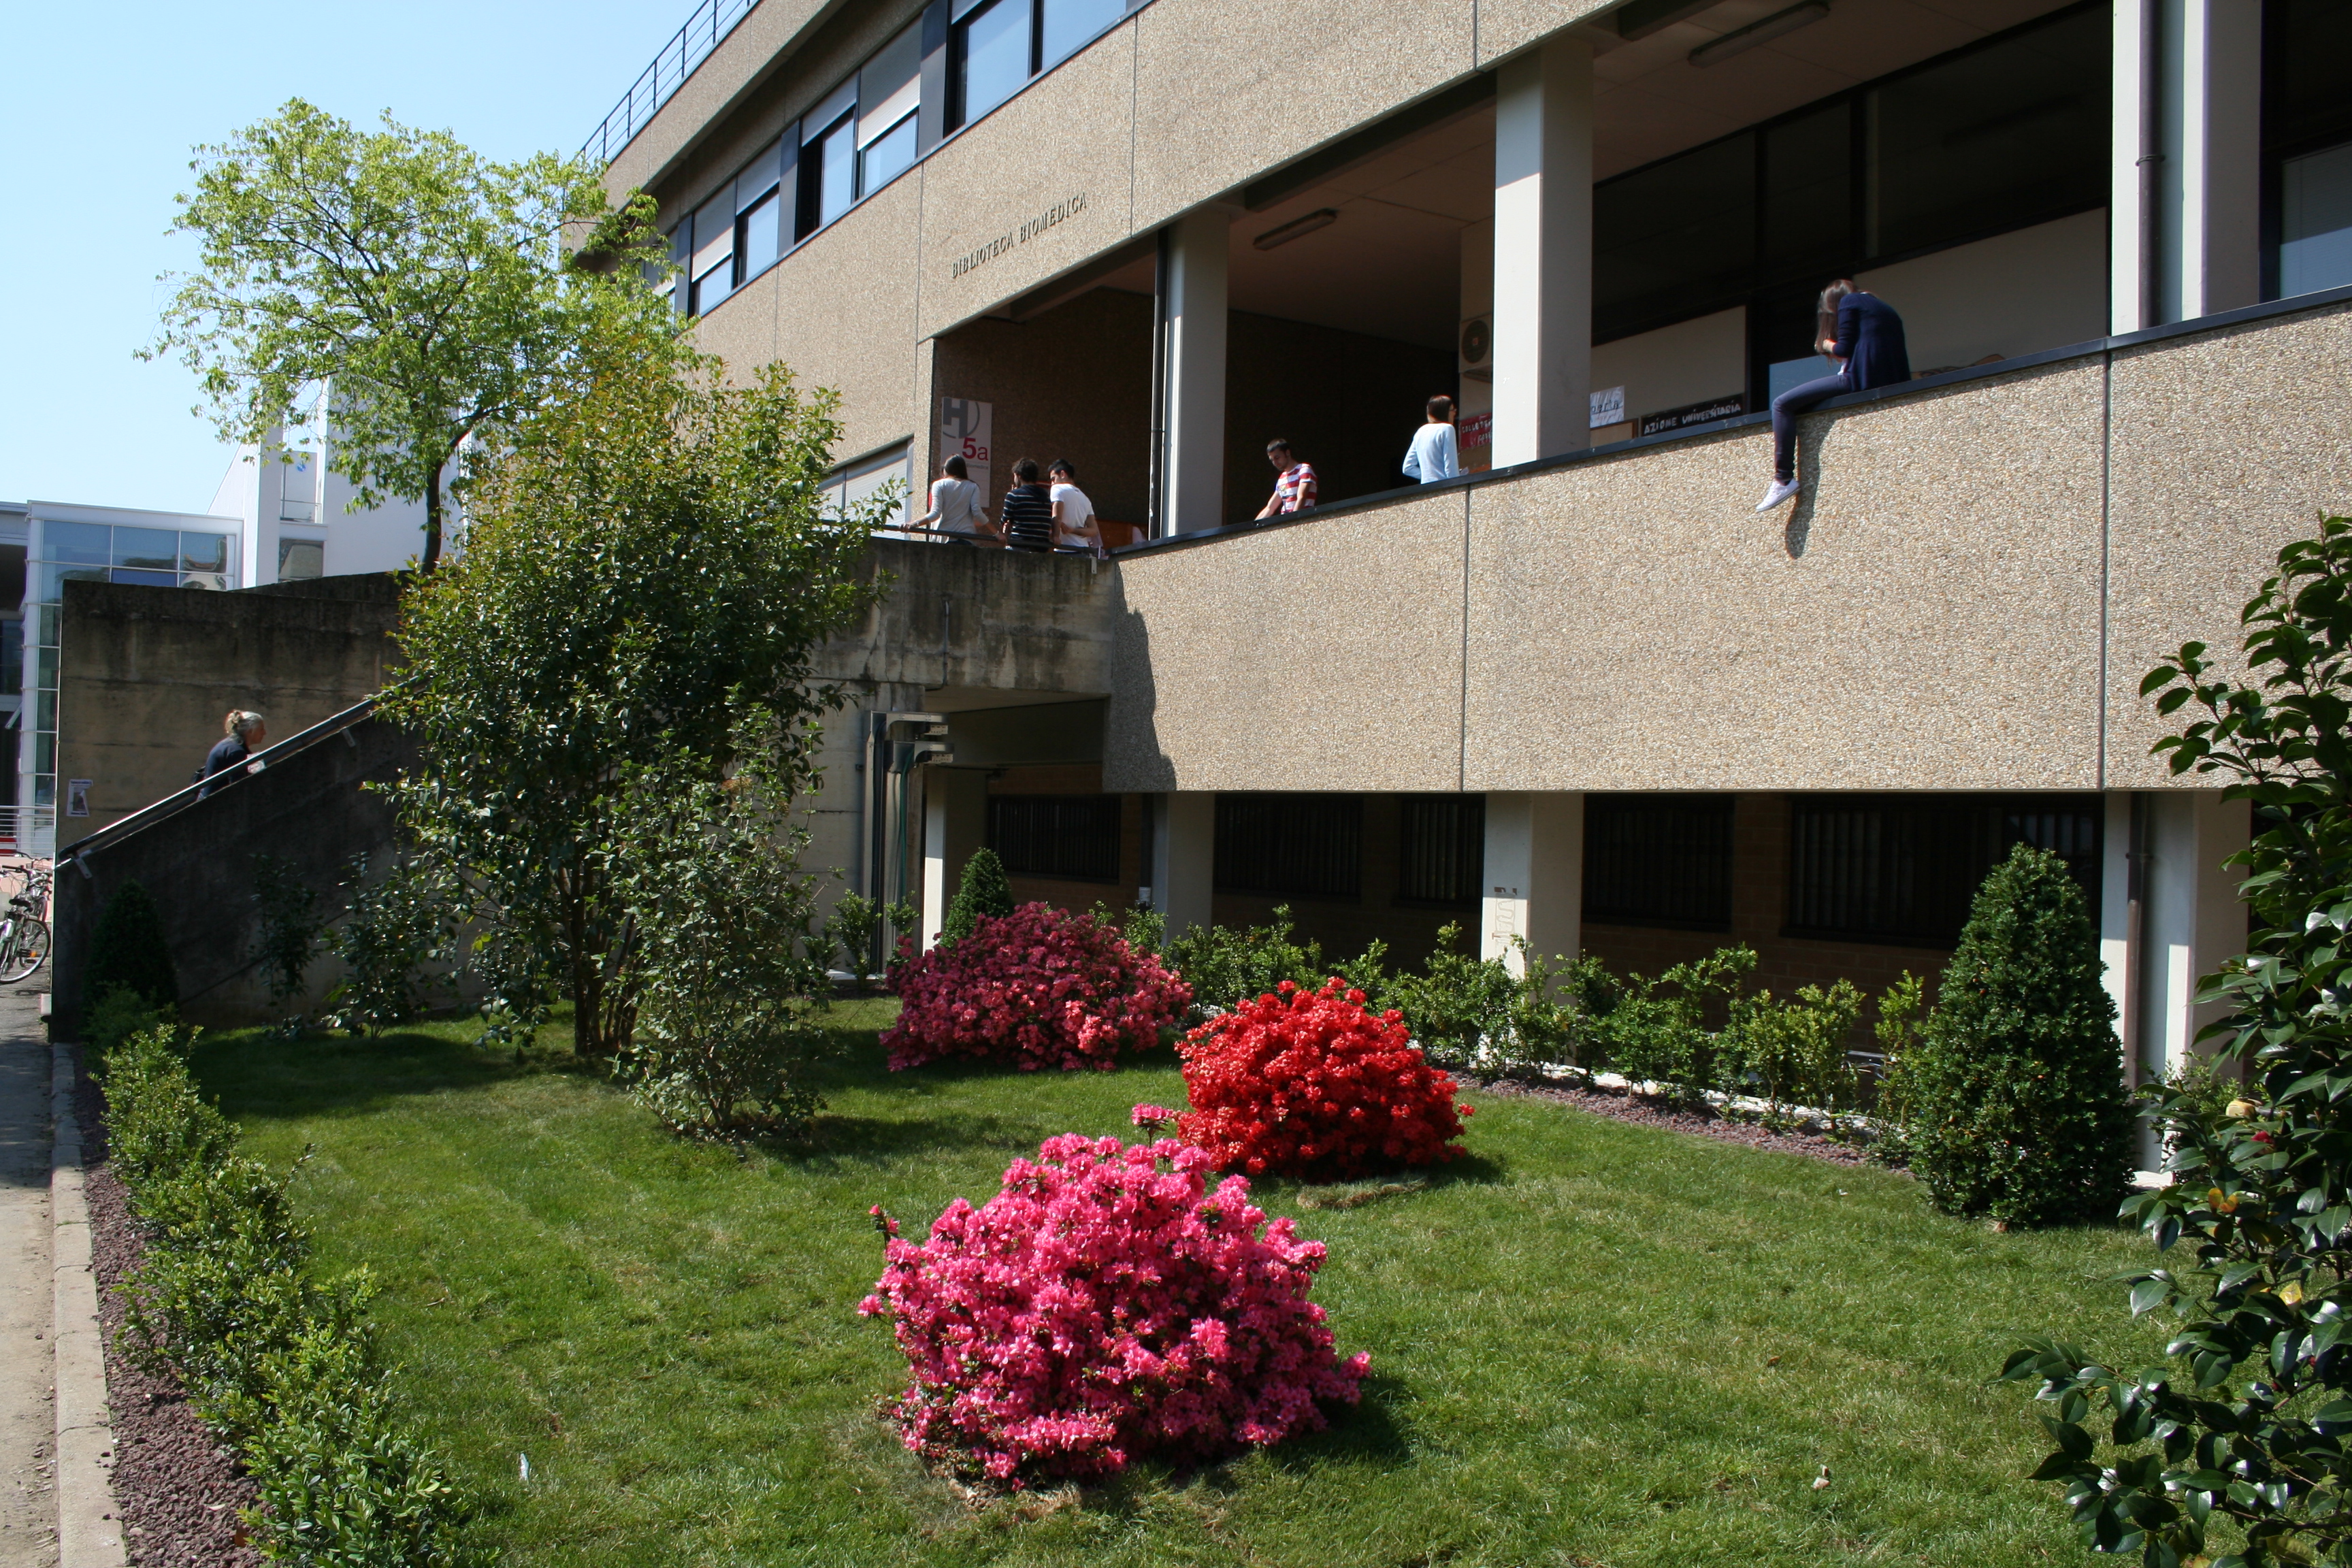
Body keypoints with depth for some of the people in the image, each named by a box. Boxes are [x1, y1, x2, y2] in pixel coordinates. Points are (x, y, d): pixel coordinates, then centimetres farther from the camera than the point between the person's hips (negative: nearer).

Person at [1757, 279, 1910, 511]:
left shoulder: (1849, 302, 6)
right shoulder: (1886, 308, 29)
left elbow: (1844, 349, -4)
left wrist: (1828, 345, 19)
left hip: (1861, 379, -9)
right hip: (1894, 383, 9)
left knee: (1782, 405, -6)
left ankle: (1784, 479, -16)